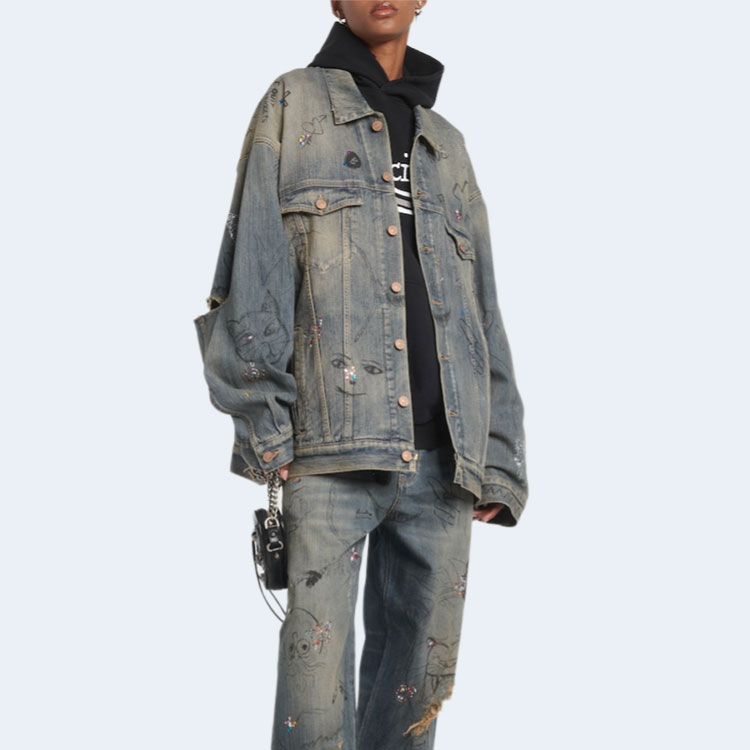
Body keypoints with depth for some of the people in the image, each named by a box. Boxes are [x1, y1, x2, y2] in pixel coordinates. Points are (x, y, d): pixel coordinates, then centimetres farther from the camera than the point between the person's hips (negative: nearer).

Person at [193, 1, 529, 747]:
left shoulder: (447, 146, 23)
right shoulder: (293, 106, 12)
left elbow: (482, 313, 19)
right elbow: (253, 268, 1)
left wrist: (500, 460, 9)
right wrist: (261, 418, -10)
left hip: (441, 457, 4)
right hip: (331, 447, -4)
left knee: (420, 675, 4)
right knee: (316, 661, -9)